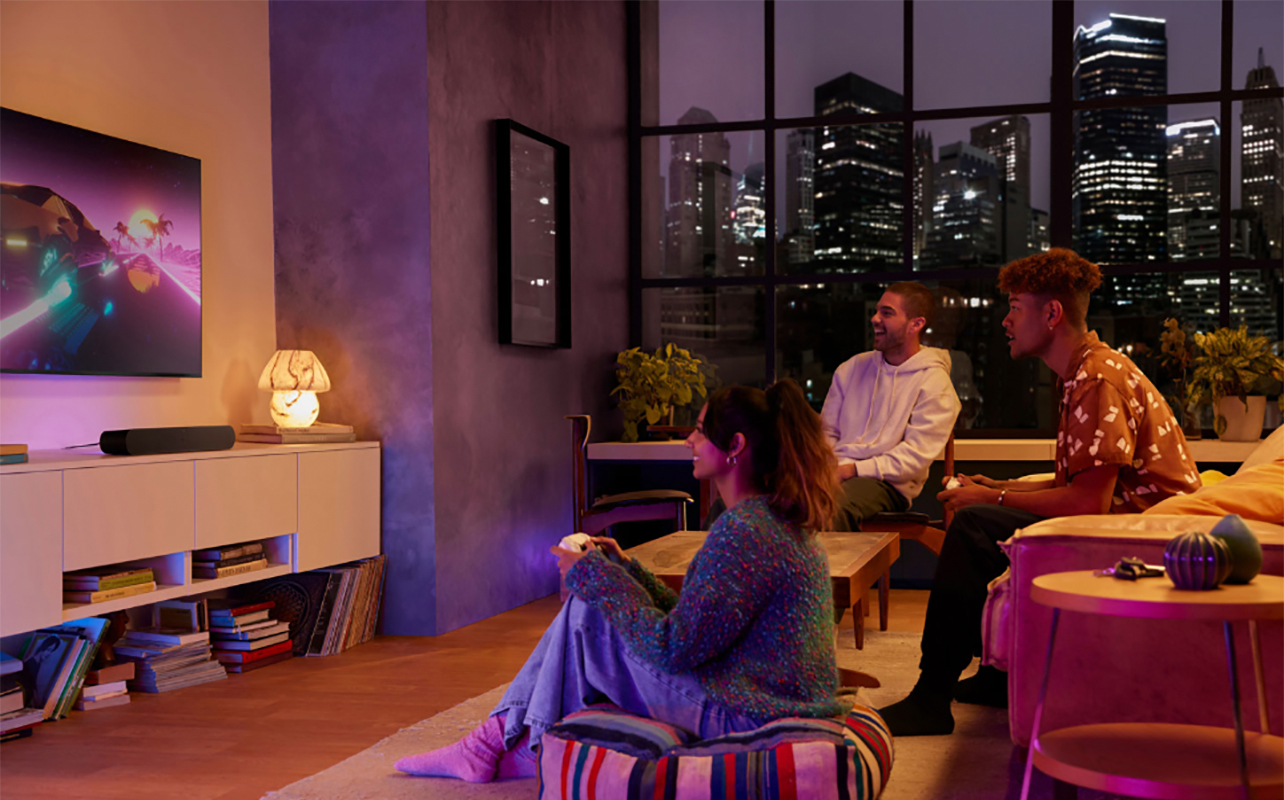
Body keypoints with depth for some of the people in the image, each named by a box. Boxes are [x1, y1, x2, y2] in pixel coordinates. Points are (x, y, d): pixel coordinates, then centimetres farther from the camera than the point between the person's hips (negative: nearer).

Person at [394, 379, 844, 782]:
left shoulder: (742, 532, -22)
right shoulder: (779, 518, 10)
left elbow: (673, 647, -21)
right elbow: (694, 621, 15)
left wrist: (596, 576, -11)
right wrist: (622, 570, 10)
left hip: (746, 721, -10)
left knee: (588, 615, -5)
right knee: (593, 599, 11)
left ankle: (529, 745, 14)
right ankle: (503, 739, 15)